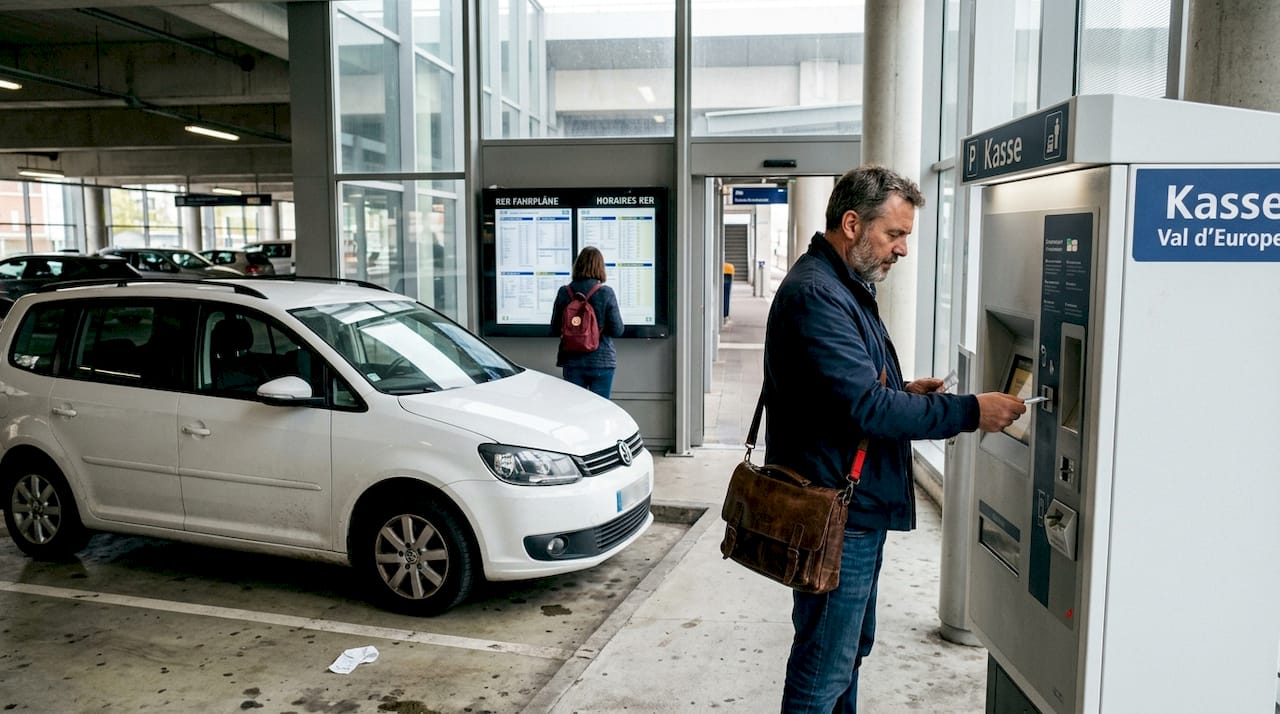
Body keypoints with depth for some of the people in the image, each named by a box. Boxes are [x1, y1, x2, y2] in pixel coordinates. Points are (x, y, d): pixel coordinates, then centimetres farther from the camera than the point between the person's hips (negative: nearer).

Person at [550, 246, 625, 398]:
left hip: (572, 361, 2)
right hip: (602, 361, -2)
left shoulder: (564, 293, -3)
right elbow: (617, 331, -8)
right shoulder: (606, 293, -9)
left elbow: (554, 331, 3)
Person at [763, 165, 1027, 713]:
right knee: (825, 664, 1)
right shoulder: (816, 294, -21)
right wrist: (969, 411, -20)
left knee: (849, 647, 23)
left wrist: (902, 391, 4)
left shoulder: (845, 288, 15)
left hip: (859, 507, 11)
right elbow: (866, 408, -26)